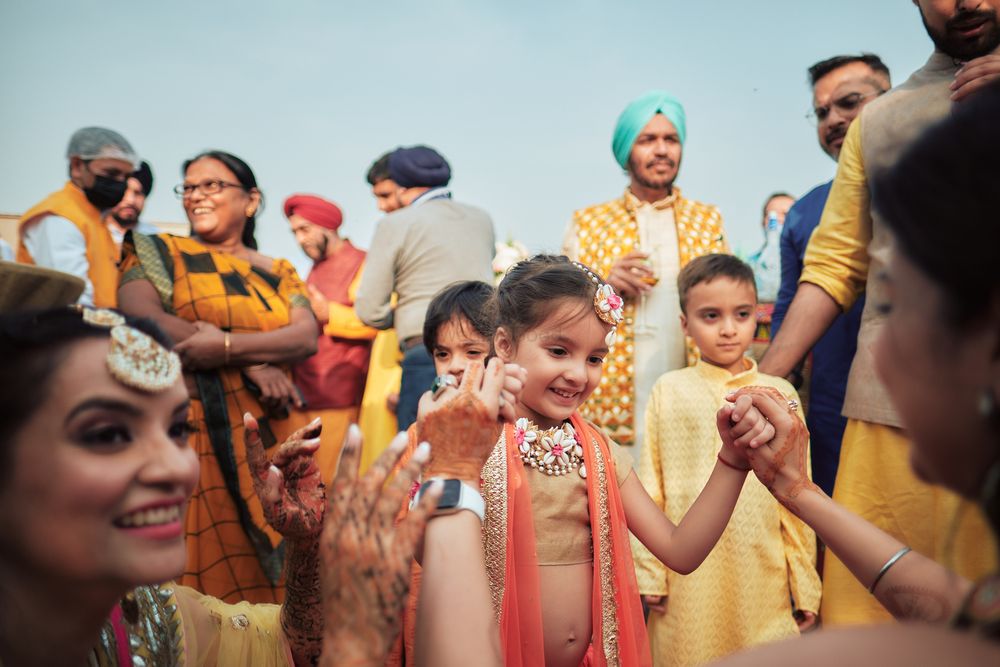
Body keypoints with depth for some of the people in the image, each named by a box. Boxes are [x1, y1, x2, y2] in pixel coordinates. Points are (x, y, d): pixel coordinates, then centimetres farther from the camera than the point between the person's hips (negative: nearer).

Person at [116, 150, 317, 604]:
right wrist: (252, 362, -12)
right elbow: (141, 317, -9)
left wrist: (226, 345, -17)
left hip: (270, 433, 3)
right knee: (206, 561, -5)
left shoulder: (279, 272, 15)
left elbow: (307, 336, -1)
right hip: (192, 426, -2)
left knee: (275, 563, 1)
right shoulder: (158, 252, 9)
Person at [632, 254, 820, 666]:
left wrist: (805, 586, 7)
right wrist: (649, 571, 1)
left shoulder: (780, 395, 4)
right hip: (687, 578, 0)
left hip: (761, 577, 1)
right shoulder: (669, 392, 1)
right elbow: (650, 487, 3)